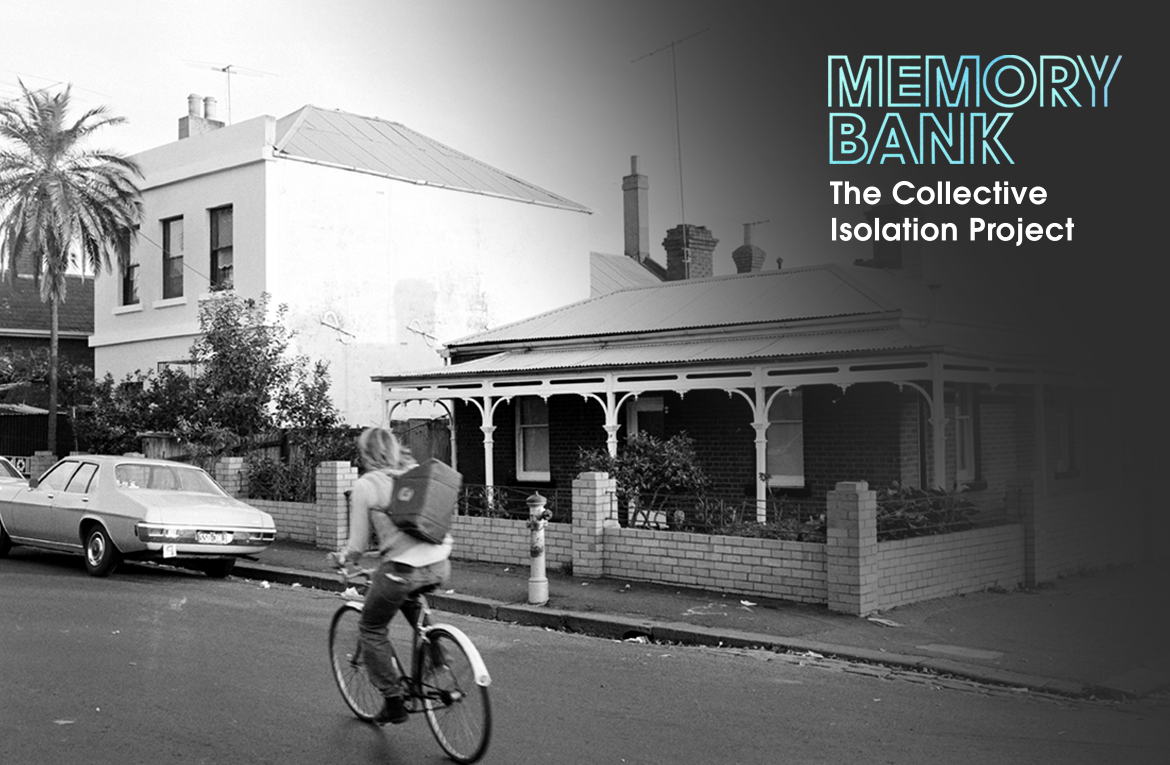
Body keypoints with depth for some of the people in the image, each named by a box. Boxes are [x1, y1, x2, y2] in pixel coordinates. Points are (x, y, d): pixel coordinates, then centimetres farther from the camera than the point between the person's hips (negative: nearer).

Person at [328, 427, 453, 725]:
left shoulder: (365, 486, -2)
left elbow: (357, 546, 0)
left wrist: (340, 559, 21)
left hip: (402, 570, -5)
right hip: (440, 567, 6)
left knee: (372, 630, 18)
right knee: (409, 600, 38)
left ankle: (394, 703, 19)